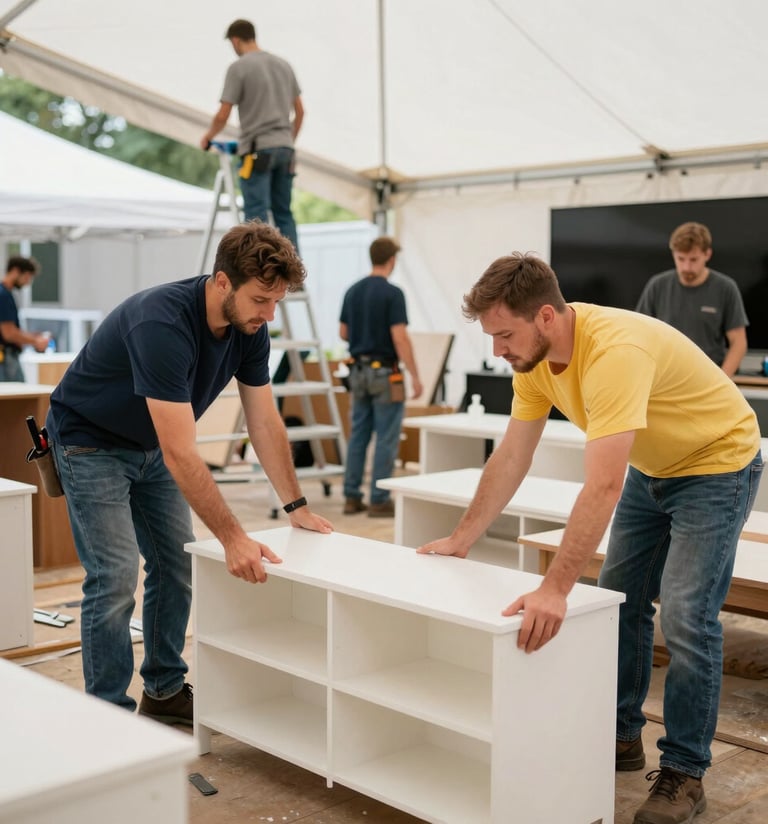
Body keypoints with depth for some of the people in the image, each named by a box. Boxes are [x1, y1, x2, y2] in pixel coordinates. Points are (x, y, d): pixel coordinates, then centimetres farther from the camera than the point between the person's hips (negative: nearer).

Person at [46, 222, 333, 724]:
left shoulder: (249, 327, -13)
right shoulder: (162, 324, -37)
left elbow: (265, 422, -4)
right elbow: (181, 453, -39)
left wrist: (296, 506, -7)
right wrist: (233, 538, -39)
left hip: (151, 446, 8)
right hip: (91, 443, -7)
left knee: (177, 565, 8)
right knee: (115, 577, -12)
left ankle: (165, 690, 22)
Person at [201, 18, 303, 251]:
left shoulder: (239, 68, -6)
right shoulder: (283, 64, 14)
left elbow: (223, 116, -7)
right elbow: (300, 111, 17)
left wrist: (208, 137, 11)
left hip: (258, 149, -7)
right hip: (284, 147, 7)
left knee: (257, 213, -7)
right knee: (284, 212, 12)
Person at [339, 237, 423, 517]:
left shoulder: (352, 291, 7)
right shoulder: (392, 293, -15)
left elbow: (343, 333, 13)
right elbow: (400, 338, -20)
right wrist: (415, 376, -14)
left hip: (359, 372, 7)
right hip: (384, 373, -7)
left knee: (358, 436, 11)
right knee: (386, 439, -1)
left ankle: (352, 497, 13)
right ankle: (379, 500, 2)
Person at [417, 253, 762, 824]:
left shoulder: (614, 350, -38)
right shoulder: (534, 352, -13)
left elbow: (603, 487, -45)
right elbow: (511, 458, -4)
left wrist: (554, 591, -48)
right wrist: (462, 540, -4)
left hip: (717, 463, -8)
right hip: (651, 469, 8)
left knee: (685, 618, -12)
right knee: (621, 601, 11)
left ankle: (684, 772, 4)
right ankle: (622, 737, 26)